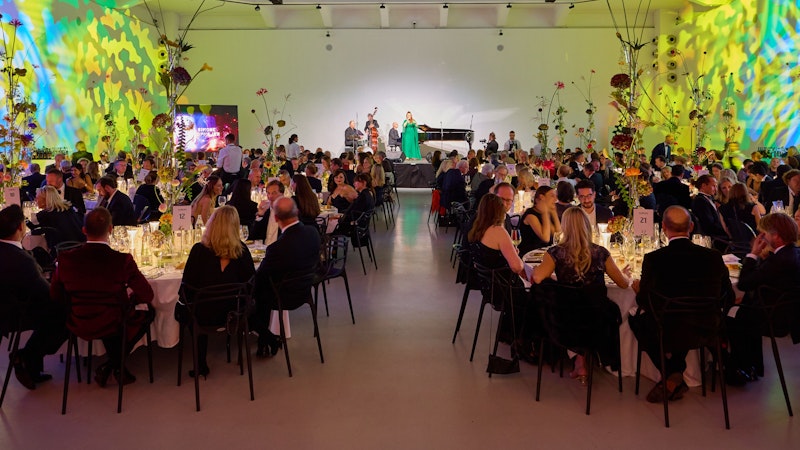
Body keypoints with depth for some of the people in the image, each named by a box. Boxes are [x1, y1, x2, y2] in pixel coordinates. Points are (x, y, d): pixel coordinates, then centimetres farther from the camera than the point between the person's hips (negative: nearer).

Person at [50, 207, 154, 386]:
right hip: (114, 327, -4)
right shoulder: (123, 260, -24)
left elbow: (55, 296, 1)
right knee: (147, 314, 25)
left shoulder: (66, 259, -14)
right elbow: (147, 296, -14)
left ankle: (116, 367, 37)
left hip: (79, 327, 4)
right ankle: (114, 365, 20)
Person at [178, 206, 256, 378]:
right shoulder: (242, 250, -10)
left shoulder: (199, 250, -16)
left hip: (205, 314, -2)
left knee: (180, 307, 28)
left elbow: (187, 285, -9)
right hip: (233, 312, 2)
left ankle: (201, 363, 29)